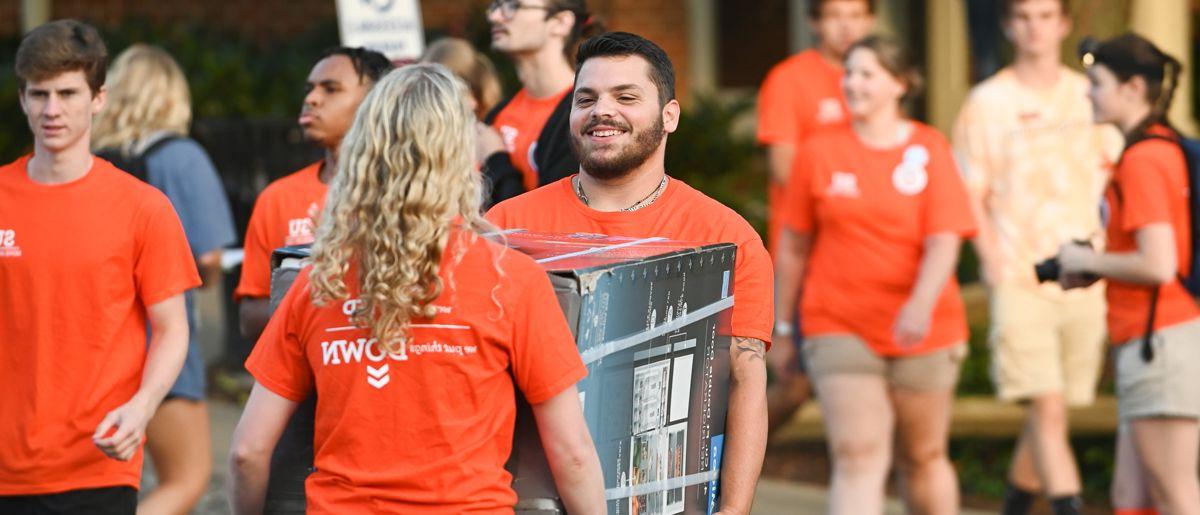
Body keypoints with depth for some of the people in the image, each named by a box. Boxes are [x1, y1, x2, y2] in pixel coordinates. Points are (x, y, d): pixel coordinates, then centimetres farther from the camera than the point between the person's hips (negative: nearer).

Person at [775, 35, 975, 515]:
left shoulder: (928, 149, -1)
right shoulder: (820, 151, 2)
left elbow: (944, 241, -10)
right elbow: (793, 246, 9)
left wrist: (921, 305, -27)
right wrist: (781, 326, 11)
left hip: (921, 332, 1)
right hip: (839, 328, -1)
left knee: (924, 460, 13)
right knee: (858, 455, -14)